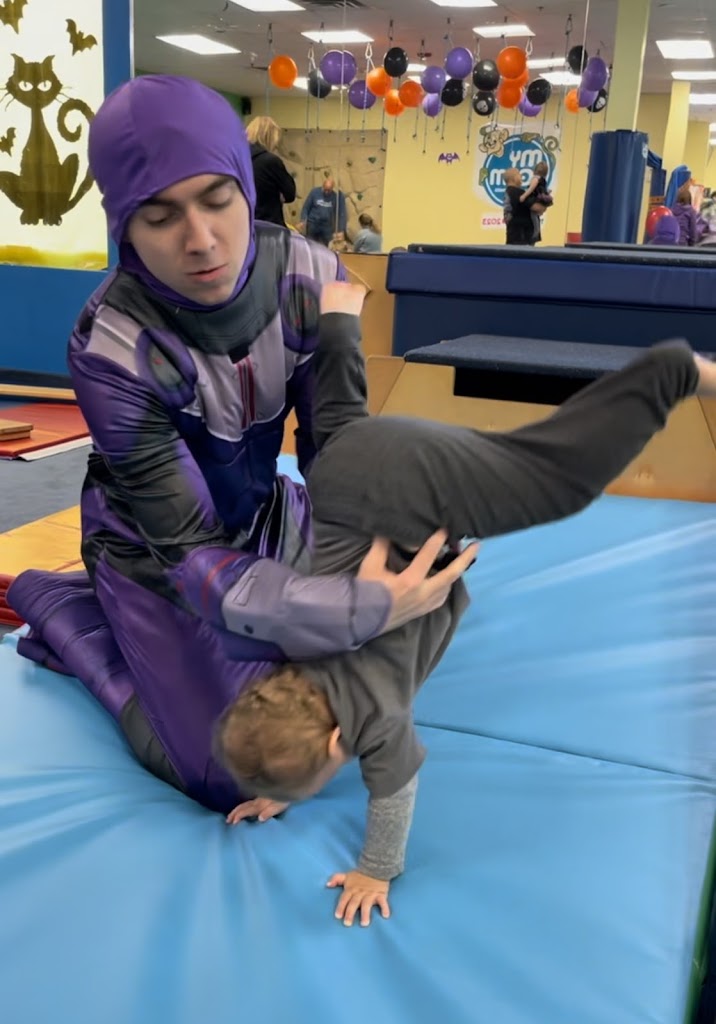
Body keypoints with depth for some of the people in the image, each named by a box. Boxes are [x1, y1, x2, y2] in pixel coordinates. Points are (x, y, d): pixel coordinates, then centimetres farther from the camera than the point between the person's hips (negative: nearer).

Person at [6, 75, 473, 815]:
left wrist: (364, 582, -23)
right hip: (156, 548, -4)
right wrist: (357, 607, -42)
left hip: (260, 510, 5)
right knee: (232, 775, -4)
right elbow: (189, 551, -31)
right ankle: (62, 610, 12)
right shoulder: (112, 351, -33)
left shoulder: (310, 278, -23)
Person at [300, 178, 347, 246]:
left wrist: (341, 230, -15)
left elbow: (342, 214, -8)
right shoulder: (315, 192, -6)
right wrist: (303, 221, -13)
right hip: (312, 224, 1)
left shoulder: (338, 195, -9)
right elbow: (306, 208, 1)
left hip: (327, 227, -1)